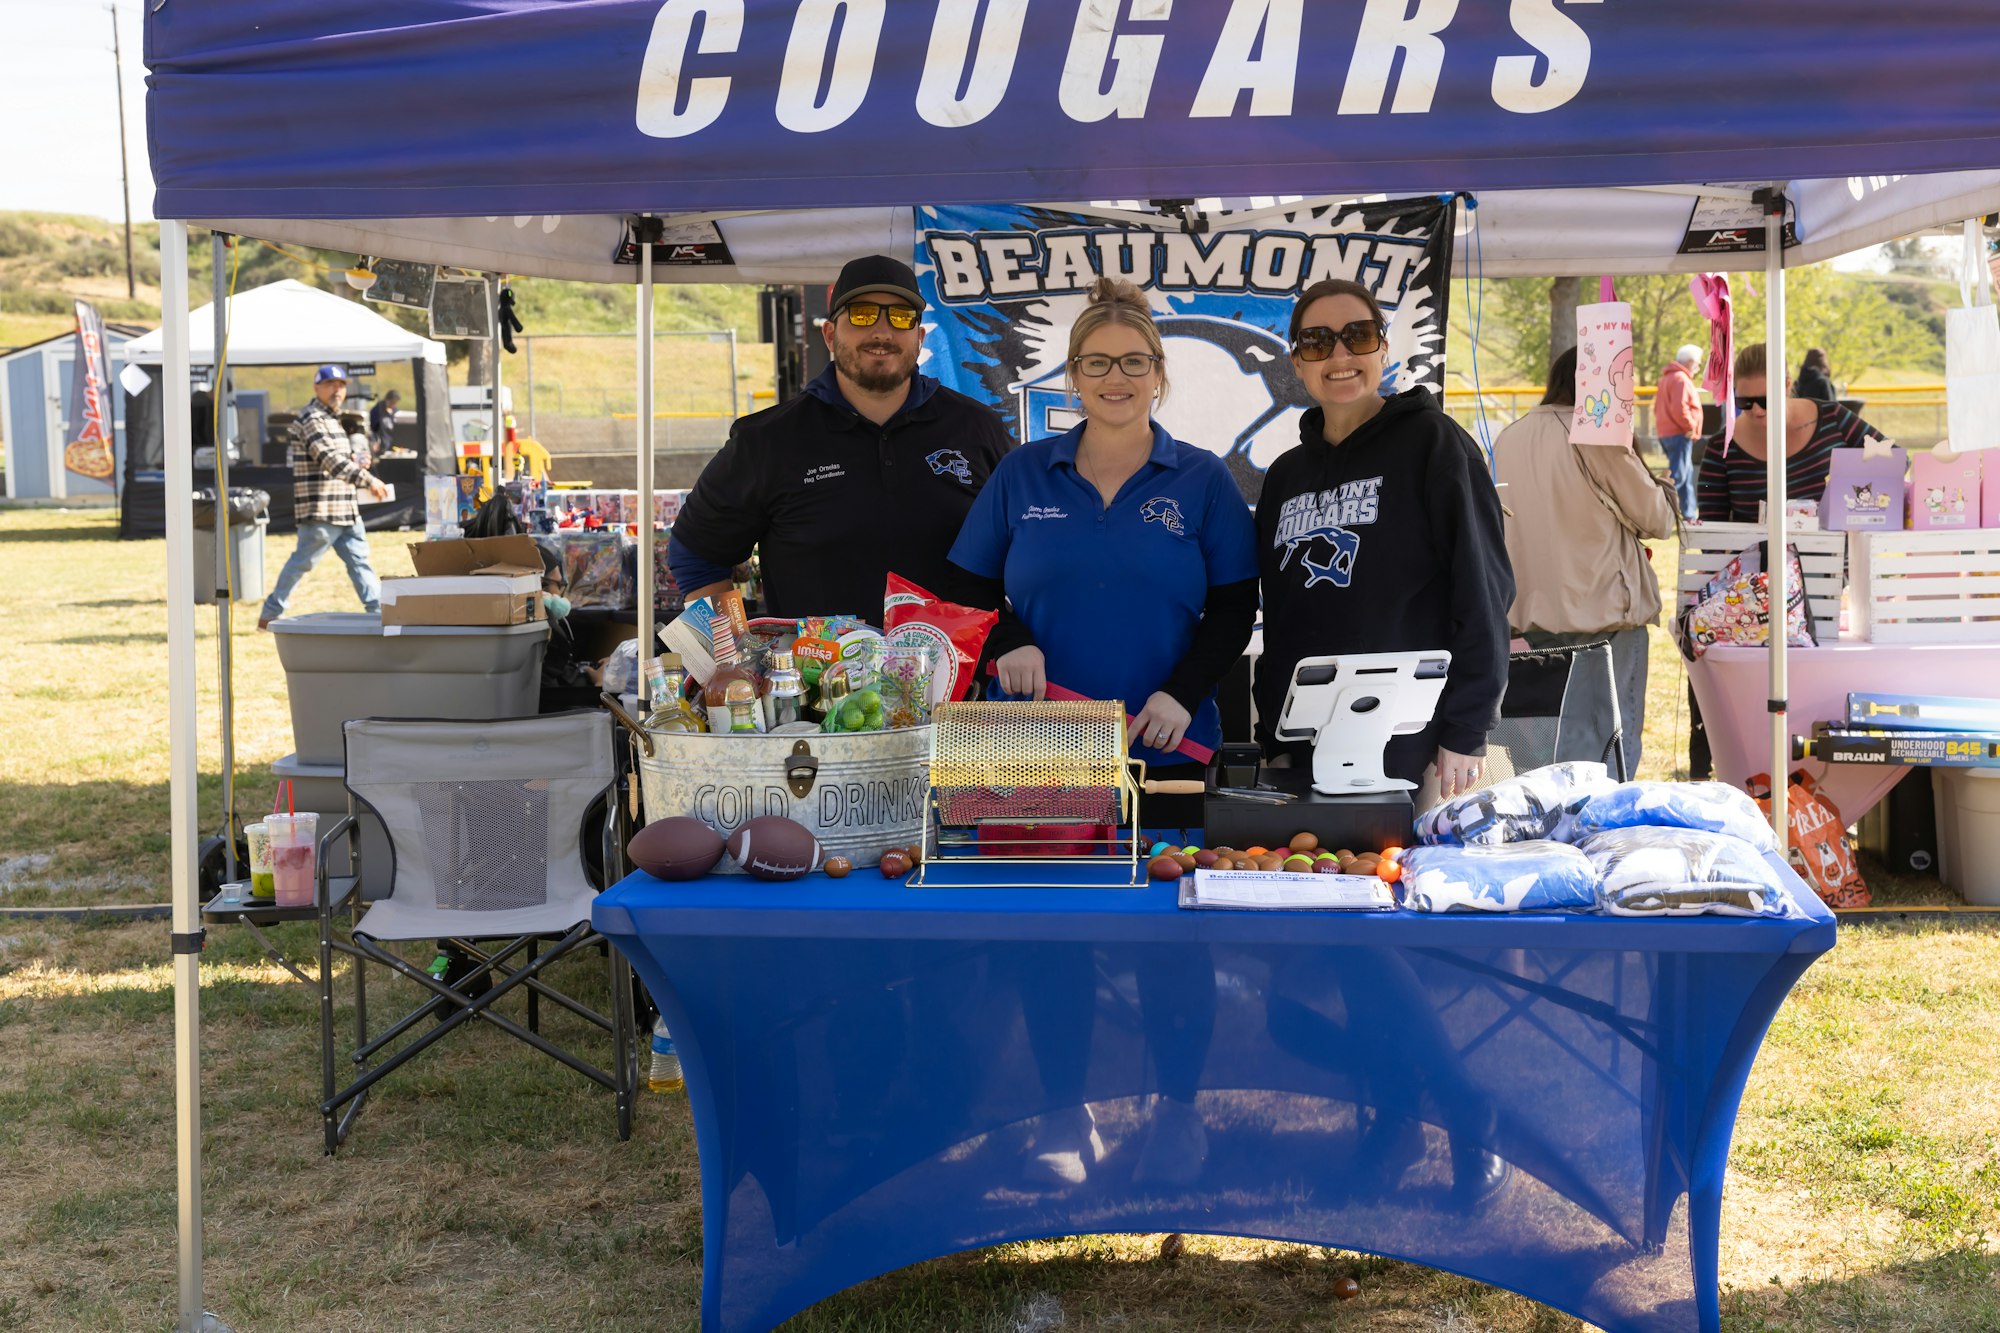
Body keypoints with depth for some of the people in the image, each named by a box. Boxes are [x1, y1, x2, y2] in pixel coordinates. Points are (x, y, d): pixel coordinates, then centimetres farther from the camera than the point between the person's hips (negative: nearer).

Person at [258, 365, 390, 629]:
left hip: (345, 509, 9)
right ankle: (269, 615, 7)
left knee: (360, 560, 5)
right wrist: (367, 480, -33)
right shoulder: (311, 419, -13)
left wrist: (355, 466, 10)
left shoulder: (332, 419, 19)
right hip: (321, 509, -9)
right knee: (302, 563, -2)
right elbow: (330, 458, -26)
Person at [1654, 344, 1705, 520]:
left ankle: (1688, 514, 19)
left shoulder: (1667, 378, 18)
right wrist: (1691, 426, -15)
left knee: (1687, 475, 15)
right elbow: (1679, 409, -25)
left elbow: (1658, 407, 21)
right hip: (1680, 435, -11)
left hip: (1666, 432, 11)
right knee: (1677, 475, -11)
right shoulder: (1681, 379, -14)